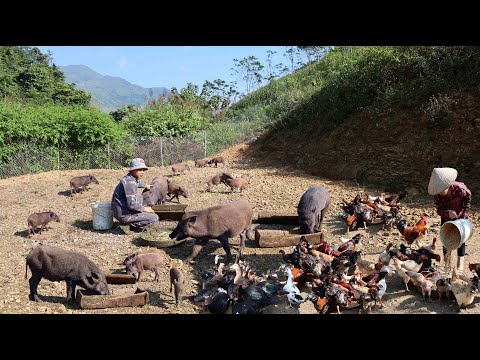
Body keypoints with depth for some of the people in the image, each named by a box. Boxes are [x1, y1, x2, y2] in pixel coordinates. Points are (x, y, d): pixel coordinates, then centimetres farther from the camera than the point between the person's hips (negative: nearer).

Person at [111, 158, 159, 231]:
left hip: (122, 210, 9)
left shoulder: (129, 178, 7)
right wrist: (144, 209, -12)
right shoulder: (129, 182, -22)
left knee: (140, 197, 30)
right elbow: (132, 205, -27)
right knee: (155, 218, -11)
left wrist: (145, 185, 51)